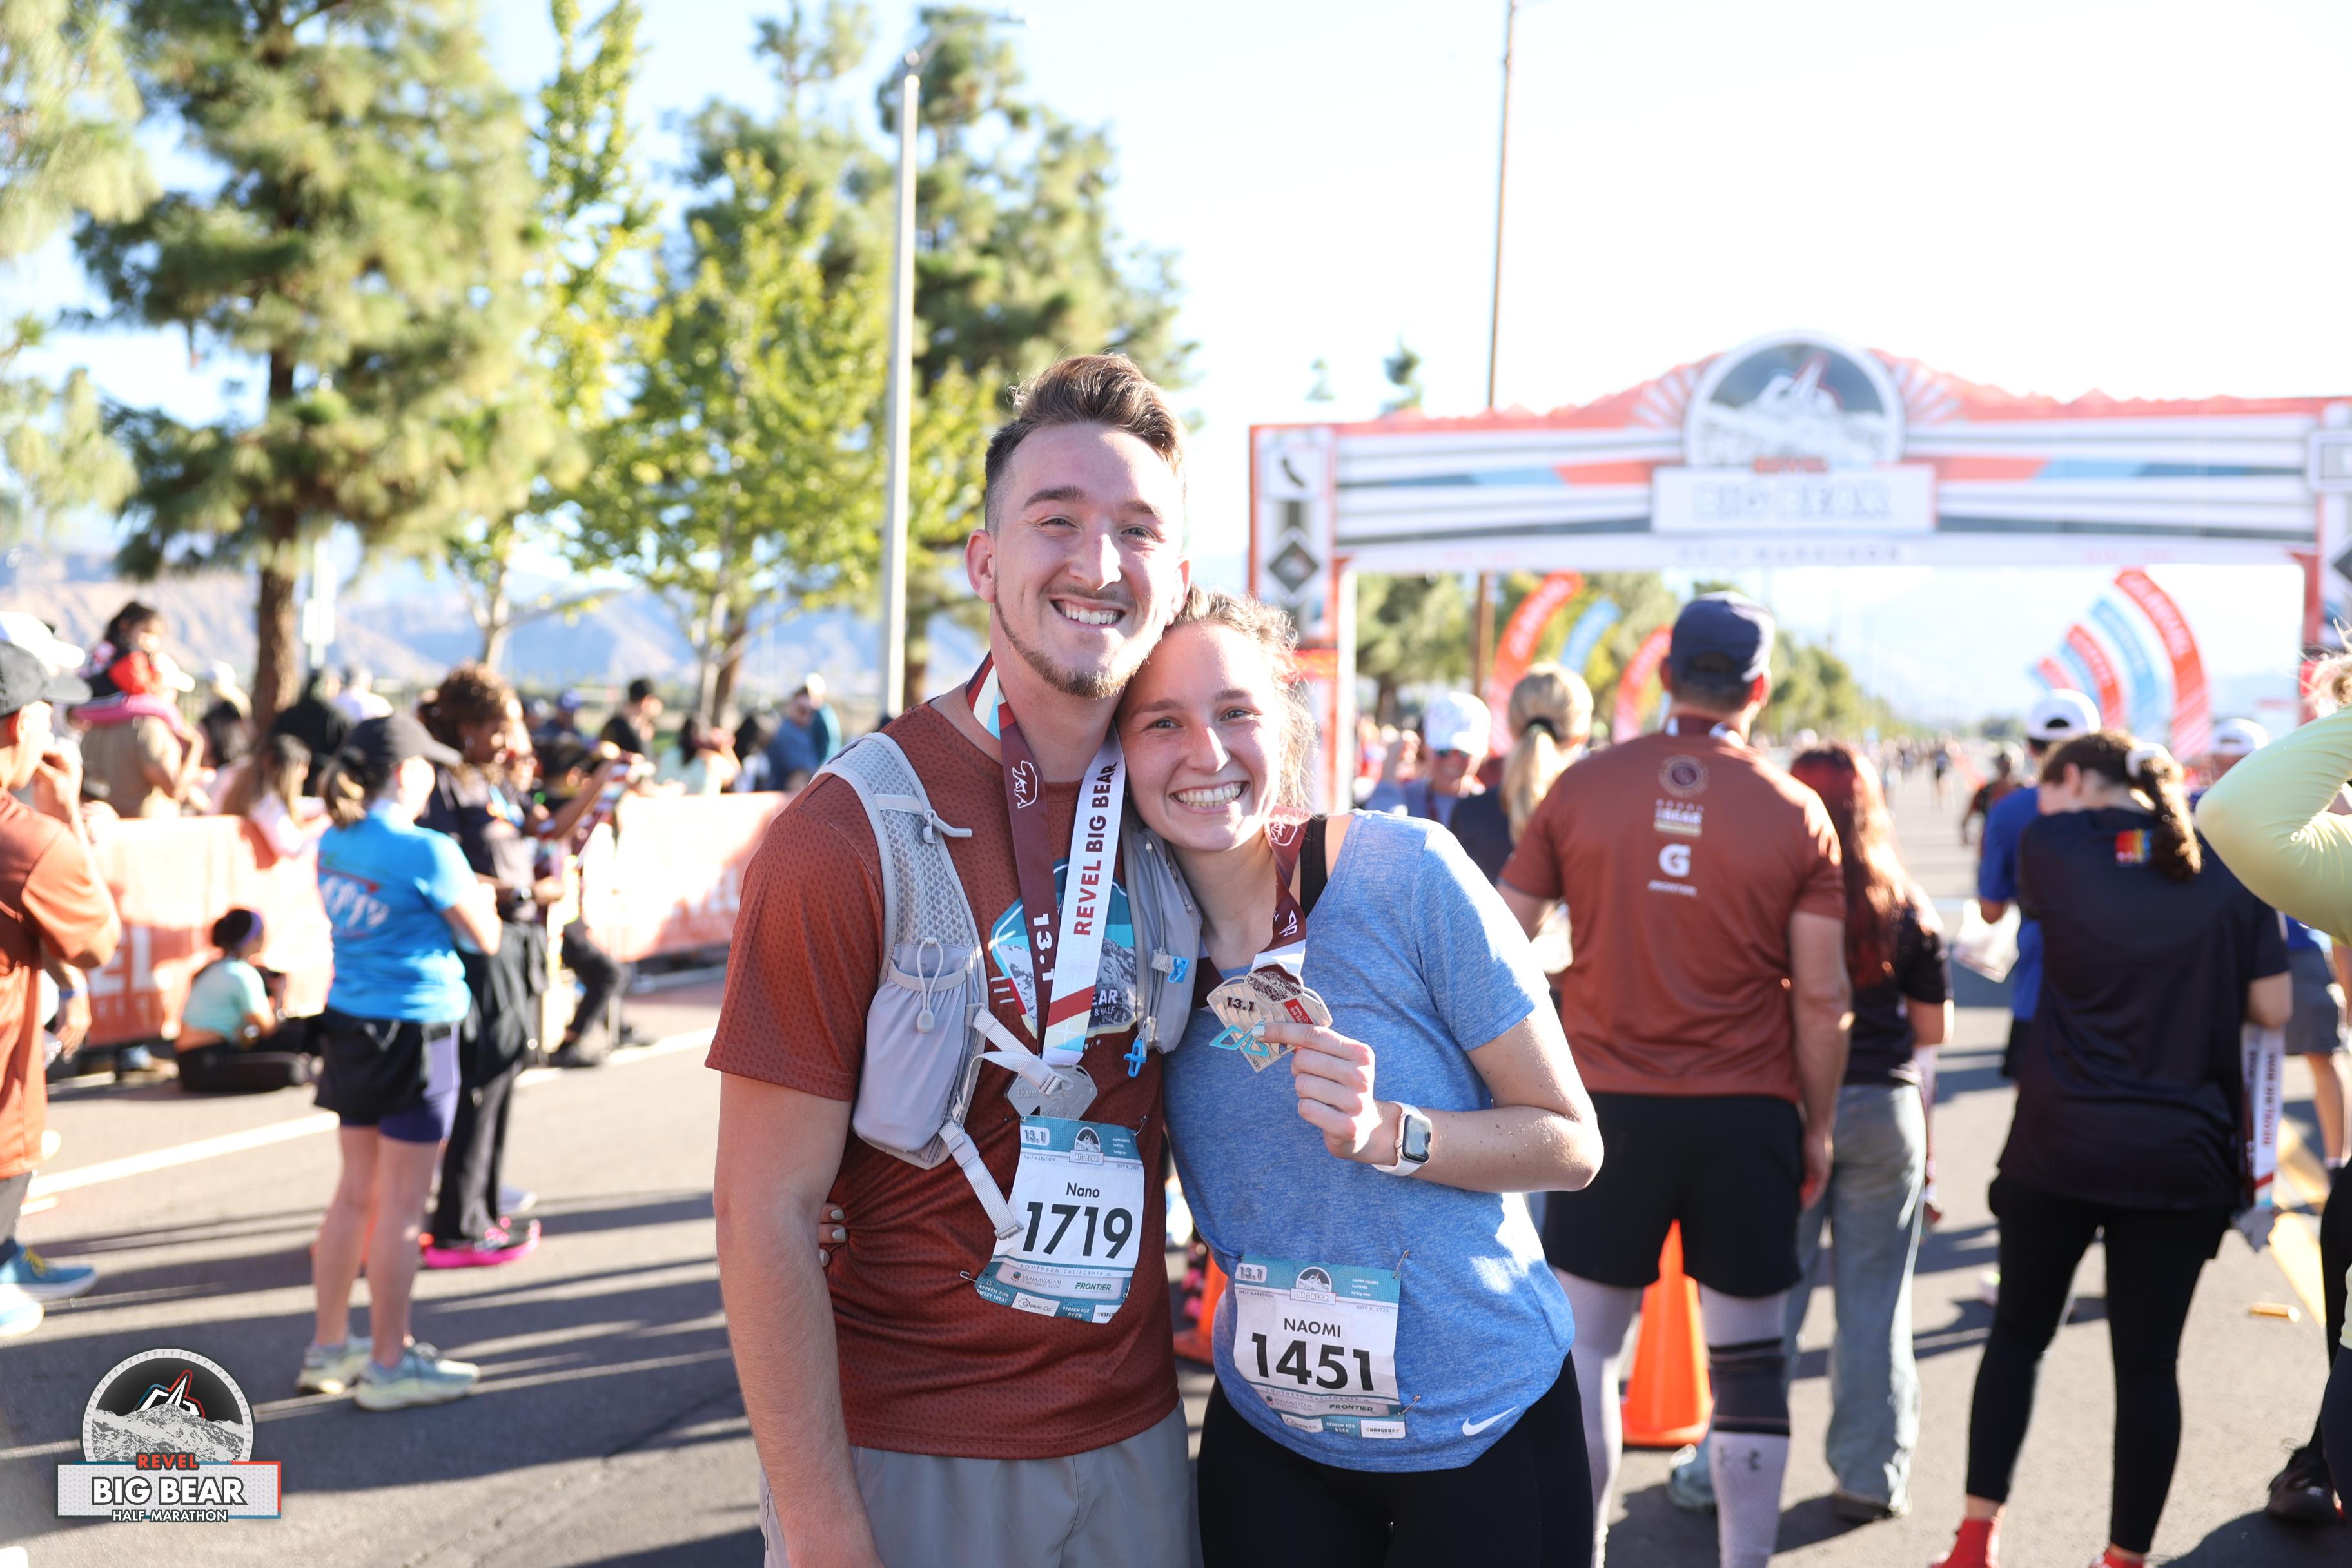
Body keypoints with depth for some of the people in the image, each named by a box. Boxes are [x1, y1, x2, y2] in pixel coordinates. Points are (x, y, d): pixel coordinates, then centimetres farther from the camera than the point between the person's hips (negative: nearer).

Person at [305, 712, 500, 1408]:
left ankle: (328, 1348, 26)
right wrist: (480, 894, 10)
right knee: (400, 1207, 2)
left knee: (356, 1193, 17)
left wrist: (459, 885, 7)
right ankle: (389, 1366, 11)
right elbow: (485, 938, -8)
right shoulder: (427, 852, -17)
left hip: (348, 1026, 8)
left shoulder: (334, 845, 5)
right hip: (413, 1032, -8)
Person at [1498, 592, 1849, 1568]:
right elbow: (1822, 995, -2)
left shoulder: (1583, 788, -1)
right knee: (1749, 1360, 10)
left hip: (1611, 1106, 0)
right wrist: (1818, 1124, 8)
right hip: (1748, 1112, 0)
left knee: (1585, 1346, 11)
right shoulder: (1796, 815, -3)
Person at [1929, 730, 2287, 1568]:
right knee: (2150, 1360, 8)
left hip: (2058, 1144, -1)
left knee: (2017, 1335, 15)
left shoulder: (2052, 846, -3)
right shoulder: (2232, 865, 2)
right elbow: (2273, 1008, 0)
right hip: (2182, 1154, 1)